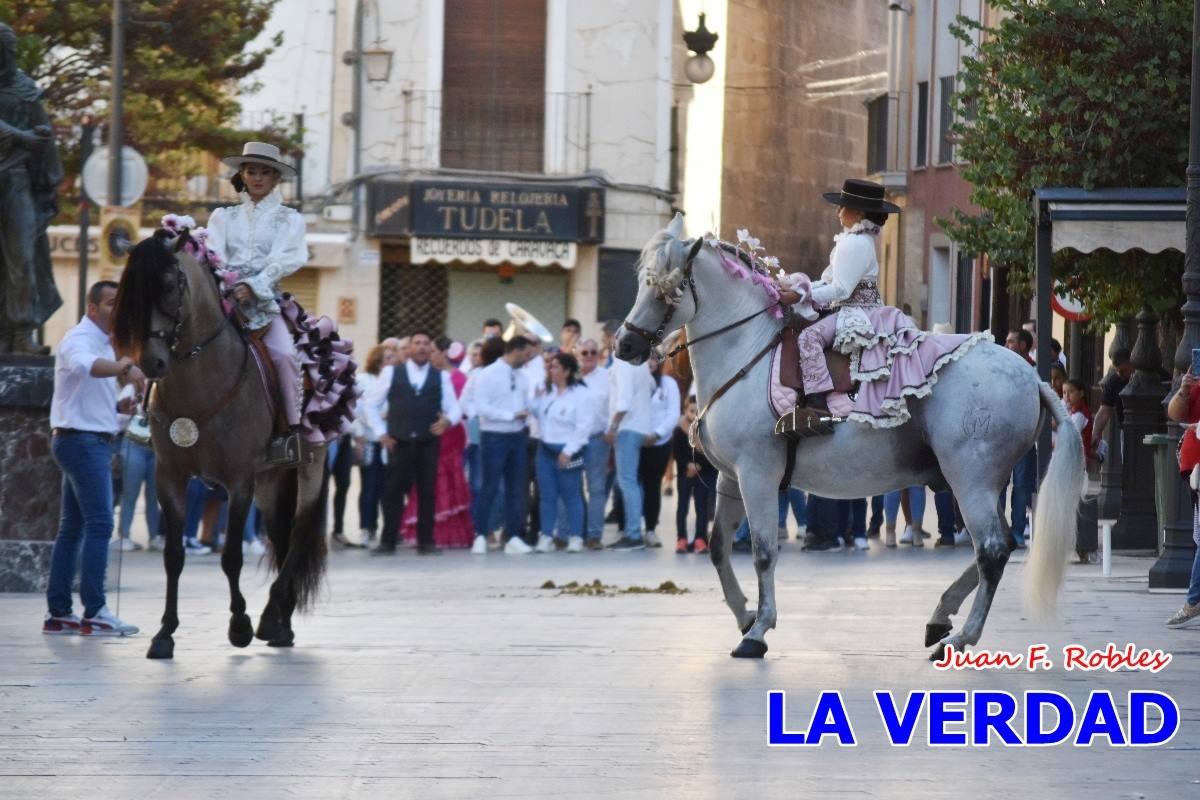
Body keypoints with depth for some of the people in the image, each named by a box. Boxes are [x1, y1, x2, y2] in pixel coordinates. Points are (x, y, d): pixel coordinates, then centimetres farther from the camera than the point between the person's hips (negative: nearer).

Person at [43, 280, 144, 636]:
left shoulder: (104, 343, 20)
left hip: (91, 442, 10)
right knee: (99, 523, -13)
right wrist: (125, 367, -50)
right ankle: (94, 613, -16)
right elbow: (84, 365, -36)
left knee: (72, 527, 9)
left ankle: (58, 612, 11)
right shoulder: (81, 339, -12)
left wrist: (119, 406, 8)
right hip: (82, 440, -10)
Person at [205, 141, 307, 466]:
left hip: (264, 299, -2)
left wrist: (253, 286, -16)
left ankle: (293, 430, -23)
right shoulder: (224, 216, 20)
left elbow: (284, 260, 0)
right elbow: (213, 255, 7)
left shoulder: (288, 218, 14)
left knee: (284, 353, -29)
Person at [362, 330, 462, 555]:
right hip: (399, 443, -1)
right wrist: (380, 432, 0)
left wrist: (448, 420, -17)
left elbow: (454, 408, 6)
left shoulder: (441, 377, 9)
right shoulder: (391, 373, 6)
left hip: (429, 443, 1)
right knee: (393, 492, 0)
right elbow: (370, 404, 8)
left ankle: (425, 541, 9)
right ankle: (388, 541, 5)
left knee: (428, 492, 2)